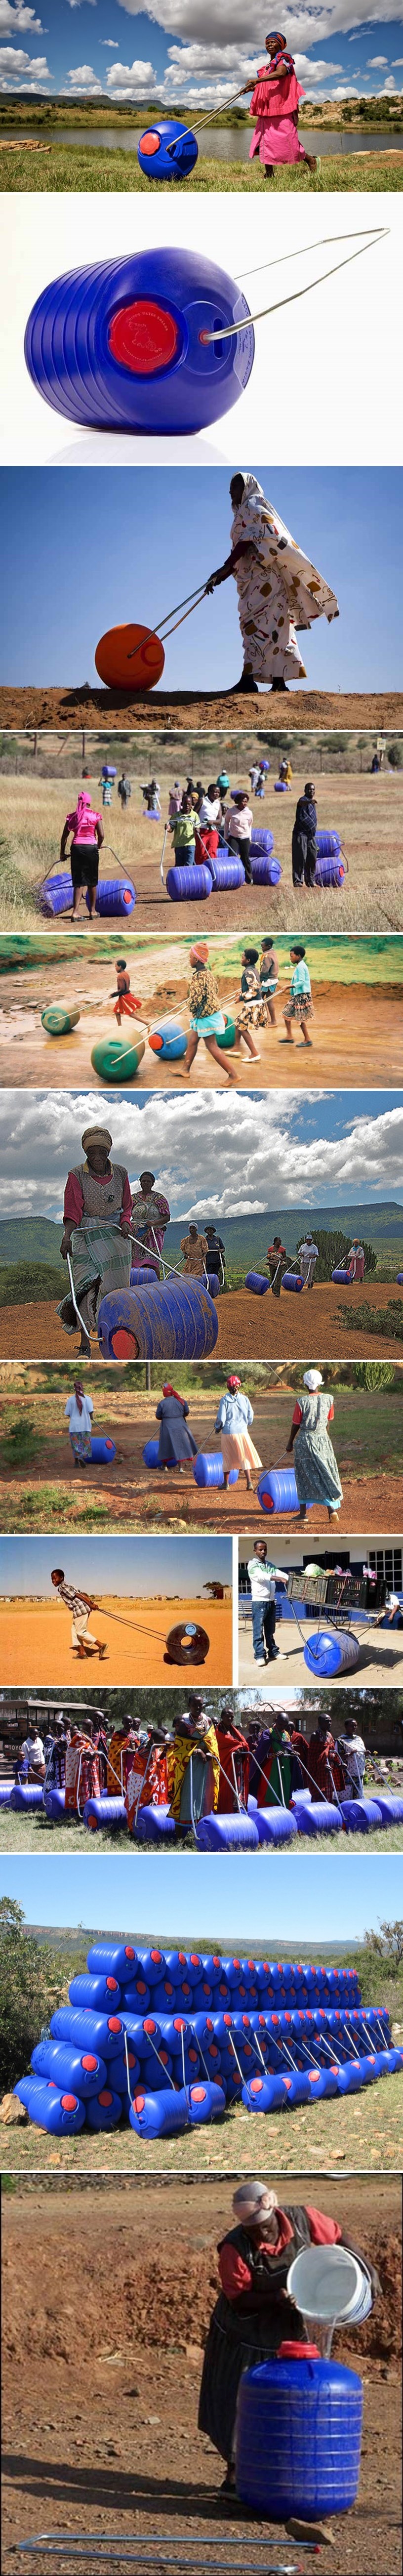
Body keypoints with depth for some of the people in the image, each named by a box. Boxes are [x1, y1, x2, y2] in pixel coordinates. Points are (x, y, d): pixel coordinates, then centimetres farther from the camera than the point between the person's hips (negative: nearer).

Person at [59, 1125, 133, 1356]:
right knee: (88, 1285, -15)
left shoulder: (120, 1173, 5)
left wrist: (126, 1222, -9)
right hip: (87, 1234, -3)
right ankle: (85, 1345, -18)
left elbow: (127, 1207, 12)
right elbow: (73, 1210, -11)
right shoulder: (77, 1175, -4)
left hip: (117, 1235, 3)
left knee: (117, 1286, 3)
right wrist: (67, 1236, -27)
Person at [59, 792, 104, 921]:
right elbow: (101, 836, -3)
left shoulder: (72, 817, 8)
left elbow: (64, 837, 7)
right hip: (91, 847, -2)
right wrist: (99, 846, 17)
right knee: (92, 881, 12)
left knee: (78, 881, 3)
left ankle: (76, 911, -10)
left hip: (76, 848, 2)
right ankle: (92, 911, 20)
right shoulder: (95, 816, 2)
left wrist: (62, 853, 15)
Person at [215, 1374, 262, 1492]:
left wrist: (218, 1427, 12)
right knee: (245, 1457, 7)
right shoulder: (244, 1399, -4)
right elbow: (250, 1416, 3)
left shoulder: (224, 1400, -9)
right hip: (242, 1431, 1)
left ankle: (226, 1483, 20)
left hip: (228, 1432, -1)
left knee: (227, 1457, 12)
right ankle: (249, 1482, -4)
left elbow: (221, 1418, -8)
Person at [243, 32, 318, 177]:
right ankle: (269, 174, 0)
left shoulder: (283, 60, -3)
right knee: (265, 141, -1)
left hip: (281, 108, -8)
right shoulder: (268, 66, 22)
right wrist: (253, 88, 6)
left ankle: (310, 160, 9)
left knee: (286, 140, -9)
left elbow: (281, 73, -25)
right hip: (266, 110, 8)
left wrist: (257, 81, -30)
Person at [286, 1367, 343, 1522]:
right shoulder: (328, 1399, -3)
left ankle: (303, 1512, 9)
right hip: (323, 1439, 3)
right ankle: (333, 1508, -2)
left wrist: (290, 1444, 9)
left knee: (304, 1478, 7)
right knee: (326, 1474, 7)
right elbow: (330, 1421, 7)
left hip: (305, 1441, -3)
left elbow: (296, 1425, -5)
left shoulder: (302, 1402, -12)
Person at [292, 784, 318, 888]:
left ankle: (310, 881, 18)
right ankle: (298, 880, -8)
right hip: (301, 833, -9)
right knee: (300, 857, -10)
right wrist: (309, 802, -58)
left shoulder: (312, 803, 19)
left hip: (311, 834, 9)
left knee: (312, 858, 9)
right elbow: (301, 803, -36)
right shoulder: (304, 800, -10)